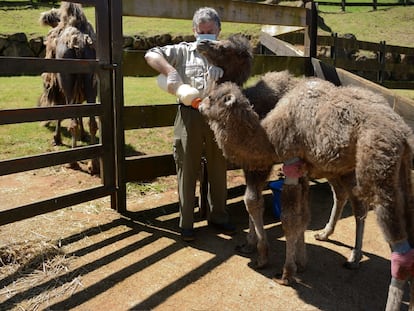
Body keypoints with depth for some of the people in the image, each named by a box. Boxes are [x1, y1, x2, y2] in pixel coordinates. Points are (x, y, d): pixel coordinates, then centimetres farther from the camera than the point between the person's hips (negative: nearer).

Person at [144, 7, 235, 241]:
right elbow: (151, 55, -2)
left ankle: (218, 216, 31)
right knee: (187, 170, 5)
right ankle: (186, 222, 18)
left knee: (219, 169, 13)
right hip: (190, 116, -2)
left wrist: (221, 75, -21)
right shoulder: (183, 51, 5)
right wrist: (170, 71, -18)